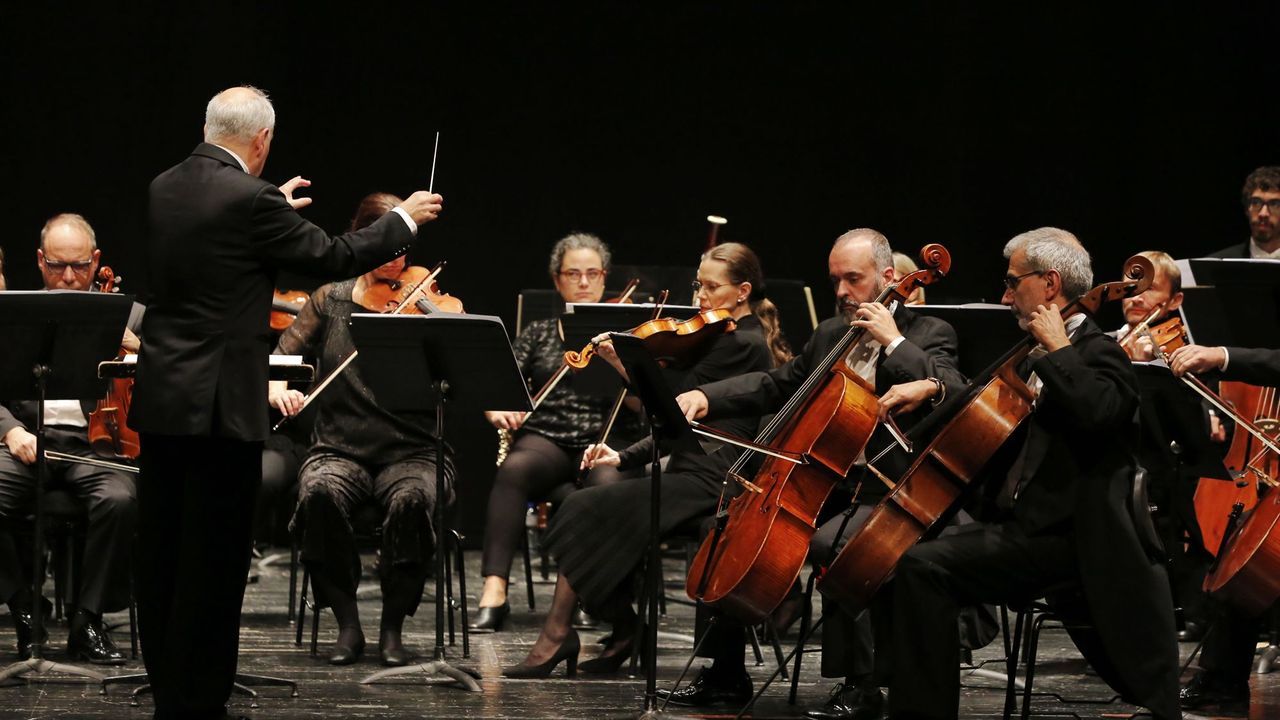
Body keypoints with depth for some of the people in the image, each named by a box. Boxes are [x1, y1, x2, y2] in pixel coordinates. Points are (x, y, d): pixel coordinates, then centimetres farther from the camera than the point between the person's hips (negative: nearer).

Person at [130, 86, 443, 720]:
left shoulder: (164, 188, 6)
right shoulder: (249, 200, -16)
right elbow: (336, 257, -8)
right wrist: (405, 218, 7)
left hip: (158, 400, 8)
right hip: (220, 405, -8)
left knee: (161, 556, 14)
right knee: (213, 562, 0)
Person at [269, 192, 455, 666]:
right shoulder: (330, 302, 10)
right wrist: (277, 389, -15)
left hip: (412, 453, -1)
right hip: (341, 450, 1)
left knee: (410, 500, -36)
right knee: (320, 493, -34)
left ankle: (392, 627, -16)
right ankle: (347, 624, -18)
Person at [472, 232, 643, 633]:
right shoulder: (539, 334, 17)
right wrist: (496, 408, -16)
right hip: (547, 439, 1)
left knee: (607, 483, -37)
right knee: (514, 469, -34)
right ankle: (494, 591, -41)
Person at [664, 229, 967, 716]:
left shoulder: (928, 334, -3)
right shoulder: (830, 334, 16)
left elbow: (954, 397, -20)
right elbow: (775, 385, 18)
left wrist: (895, 343, -20)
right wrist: (705, 397, 1)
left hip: (883, 497, -7)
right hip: (822, 485, 8)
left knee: (830, 543, -35)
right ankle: (726, 673, 3)